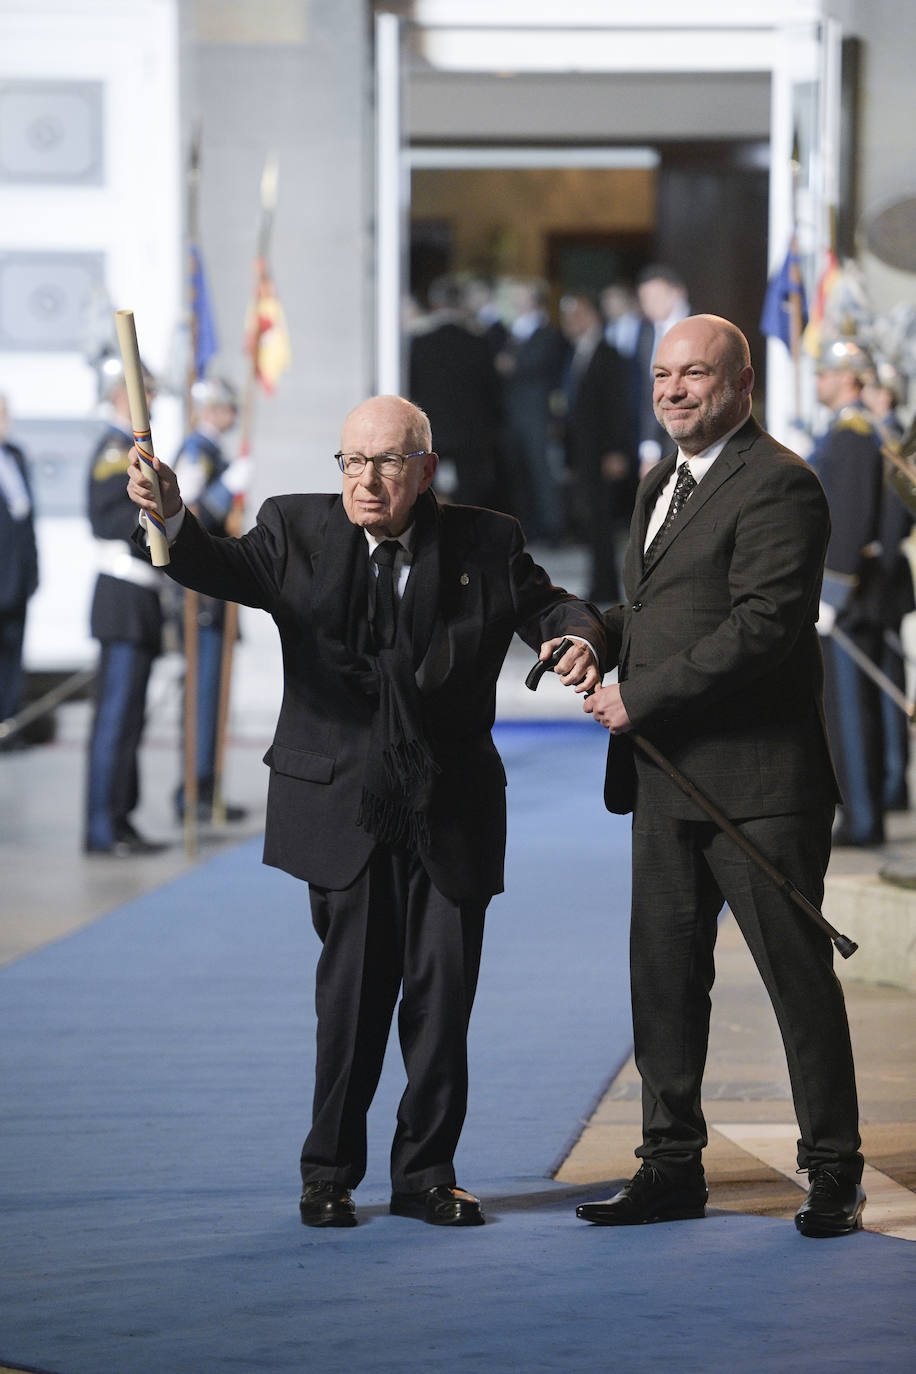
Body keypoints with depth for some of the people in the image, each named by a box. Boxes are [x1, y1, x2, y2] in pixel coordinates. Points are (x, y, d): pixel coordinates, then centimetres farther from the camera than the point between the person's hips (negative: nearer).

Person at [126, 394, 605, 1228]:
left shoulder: (484, 544, 2)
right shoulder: (300, 532, 1)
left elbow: (548, 607, 6)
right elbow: (225, 571, -14)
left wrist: (577, 641, -18)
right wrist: (173, 518, -34)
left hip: (450, 812, 1)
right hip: (345, 806, -1)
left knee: (444, 989, 4)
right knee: (353, 988, 1)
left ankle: (426, 1172, 17)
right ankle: (330, 1173, 15)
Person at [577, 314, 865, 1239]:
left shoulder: (778, 486, -12)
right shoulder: (662, 485, 18)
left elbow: (766, 625, -21)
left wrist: (641, 697, -18)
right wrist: (597, 634, 3)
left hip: (757, 781, -9)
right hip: (667, 780, 9)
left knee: (797, 973, -1)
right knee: (664, 974, 10)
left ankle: (833, 1173, 8)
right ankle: (672, 1165, 18)